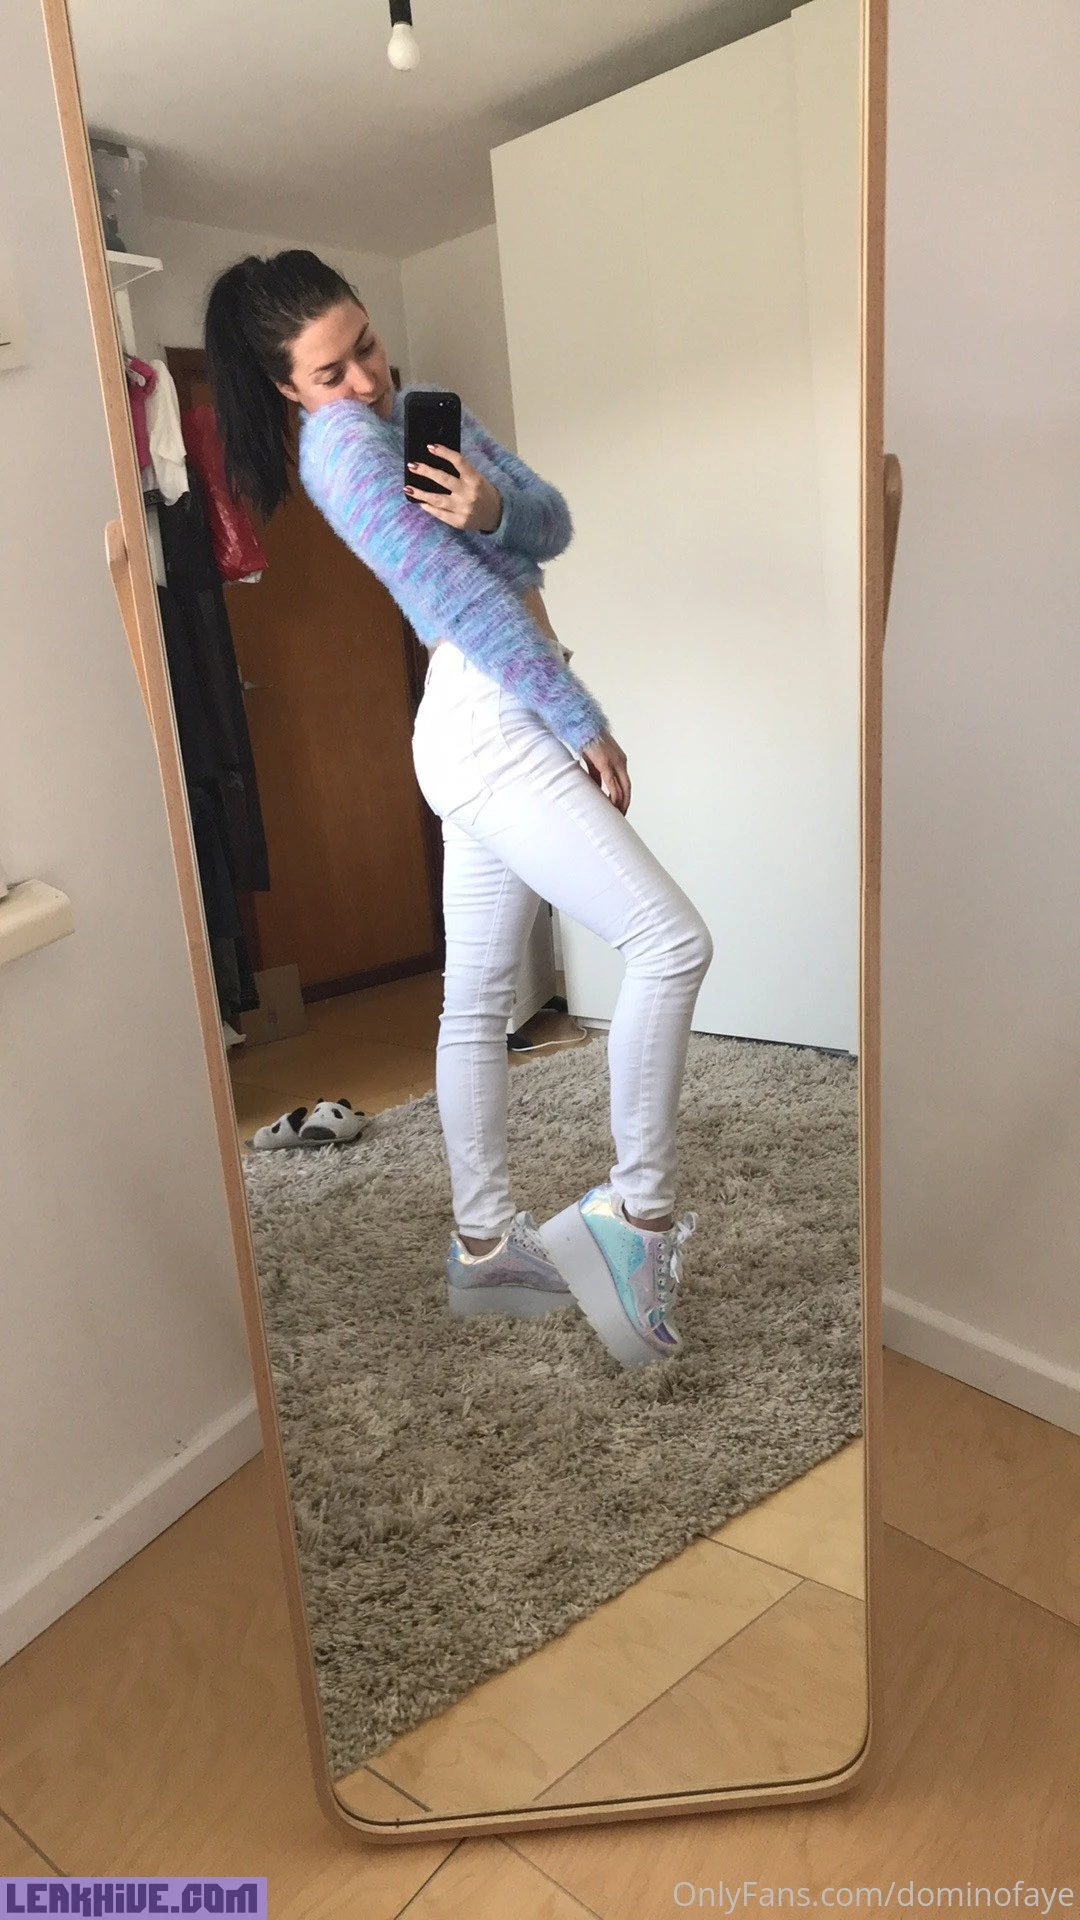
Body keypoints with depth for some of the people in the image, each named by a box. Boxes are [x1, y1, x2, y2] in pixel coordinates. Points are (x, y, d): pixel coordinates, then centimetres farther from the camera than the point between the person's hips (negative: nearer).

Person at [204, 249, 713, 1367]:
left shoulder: (426, 408, 19)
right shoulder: (337, 439, -8)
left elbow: (552, 526, 9)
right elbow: (461, 596, -14)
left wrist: (496, 506, -15)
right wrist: (586, 724, -14)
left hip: (489, 728, 9)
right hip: (487, 720, -9)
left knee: (478, 1001, 12)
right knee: (671, 941, -14)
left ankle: (484, 1243, 24)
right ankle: (637, 1211, -6)